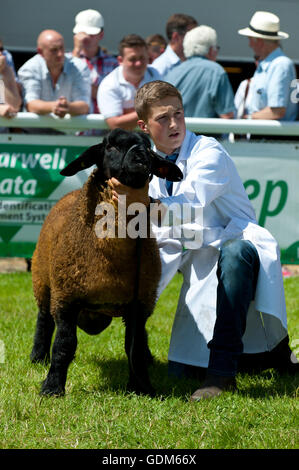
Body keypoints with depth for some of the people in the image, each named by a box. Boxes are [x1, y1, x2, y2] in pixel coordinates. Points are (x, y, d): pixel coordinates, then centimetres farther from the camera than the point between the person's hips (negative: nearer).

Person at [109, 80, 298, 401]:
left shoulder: (208, 152, -13)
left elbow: (189, 207, -31)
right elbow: (165, 236, 9)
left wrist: (147, 203, -47)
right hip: (197, 262, 7)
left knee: (235, 254, -44)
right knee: (185, 369, 5)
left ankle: (223, 371, -43)